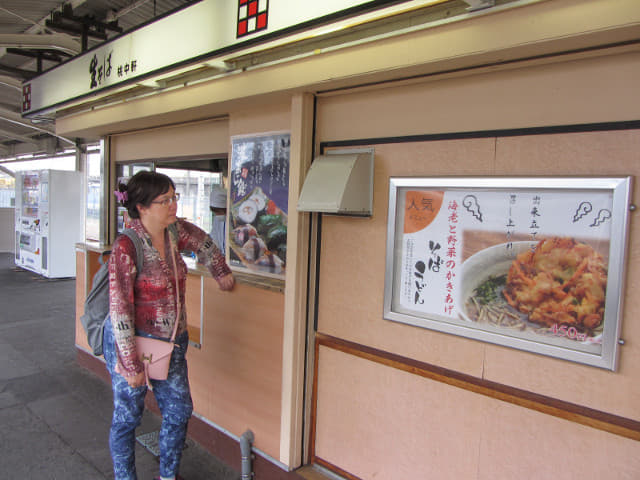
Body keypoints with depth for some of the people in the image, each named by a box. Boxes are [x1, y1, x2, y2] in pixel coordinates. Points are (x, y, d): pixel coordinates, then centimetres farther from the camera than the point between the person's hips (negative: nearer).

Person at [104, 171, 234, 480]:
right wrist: (132, 364, -20)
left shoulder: (174, 231, -4)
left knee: (179, 411, 13)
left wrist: (221, 272, 24)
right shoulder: (126, 248, -22)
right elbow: (120, 310, -22)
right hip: (130, 343, -6)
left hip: (171, 343, 7)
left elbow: (202, 242, 20)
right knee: (127, 417, 11)